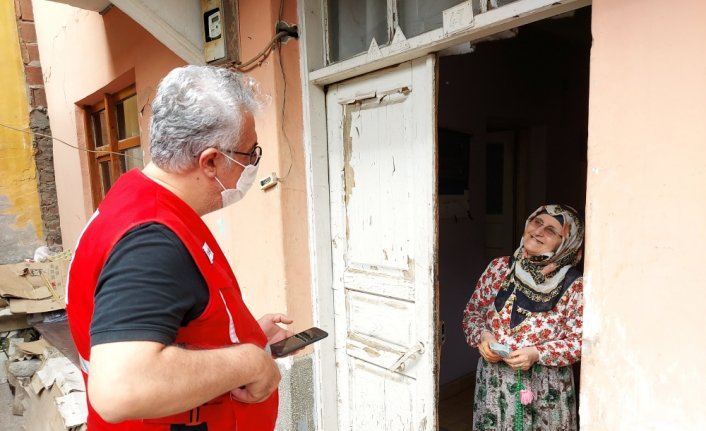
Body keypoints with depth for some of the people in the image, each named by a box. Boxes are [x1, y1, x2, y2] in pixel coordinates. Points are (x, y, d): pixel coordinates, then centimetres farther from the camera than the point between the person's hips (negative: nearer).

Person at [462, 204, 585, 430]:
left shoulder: (573, 285, -10)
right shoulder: (499, 267, -3)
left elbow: (579, 341, -7)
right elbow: (472, 312, 6)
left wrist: (537, 354, -19)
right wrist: (482, 336, -13)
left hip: (545, 390, -2)